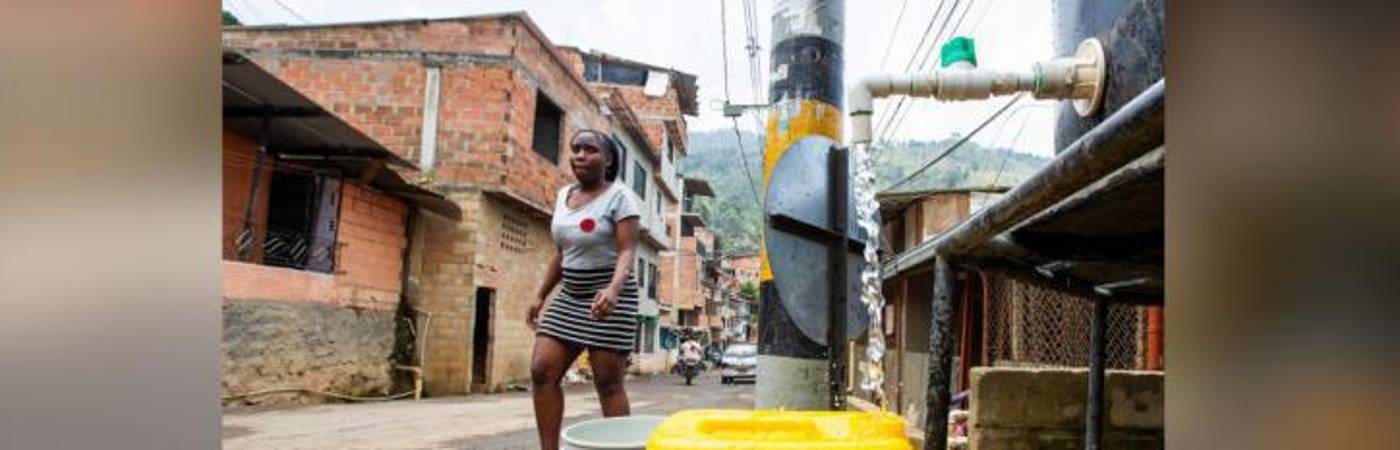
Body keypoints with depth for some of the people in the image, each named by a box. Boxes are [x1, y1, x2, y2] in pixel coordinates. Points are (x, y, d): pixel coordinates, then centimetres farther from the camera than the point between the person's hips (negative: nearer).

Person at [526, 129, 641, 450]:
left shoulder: (618, 196, -8)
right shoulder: (563, 196, 12)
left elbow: (627, 251, -17)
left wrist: (614, 288, -35)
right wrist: (541, 296, 17)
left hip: (607, 297, -7)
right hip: (570, 296, 7)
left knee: (608, 382, -5)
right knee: (542, 370, -2)